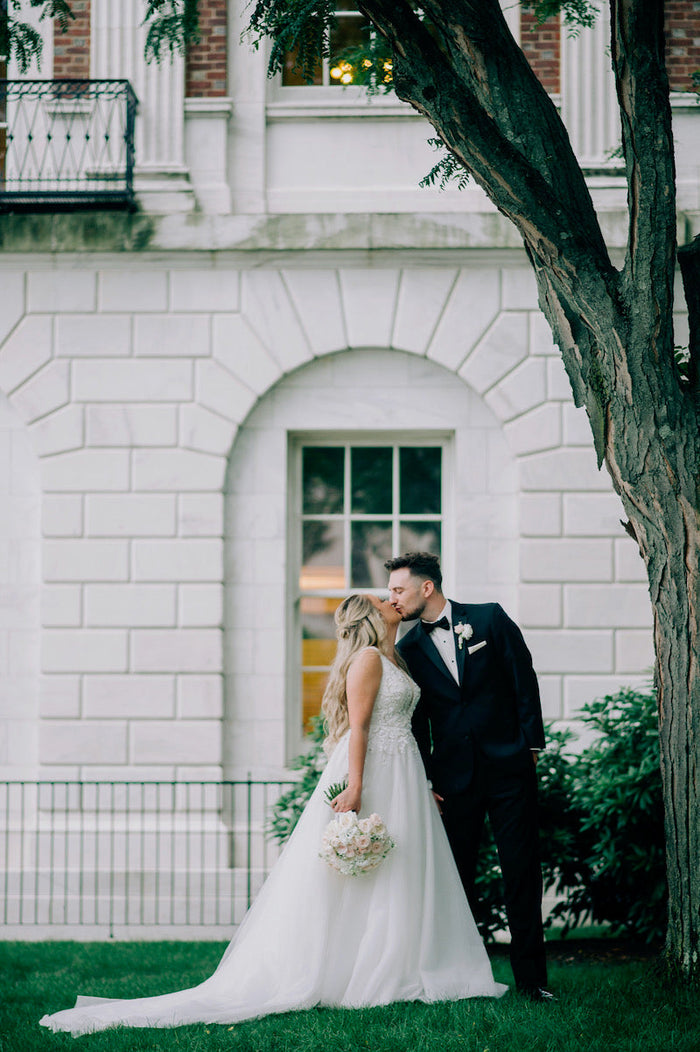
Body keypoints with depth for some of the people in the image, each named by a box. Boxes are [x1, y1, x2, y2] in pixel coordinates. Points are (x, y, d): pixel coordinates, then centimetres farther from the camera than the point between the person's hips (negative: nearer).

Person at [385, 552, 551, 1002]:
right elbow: (417, 720, 10)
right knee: (457, 876, 2)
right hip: (454, 776, 2)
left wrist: (531, 745, -2)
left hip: (509, 766, -2)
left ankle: (531, 976, 5)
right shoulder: (409, 648, 7)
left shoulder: (490, 618, 1)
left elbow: (523, 679, 2)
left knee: (522, 871, -1)